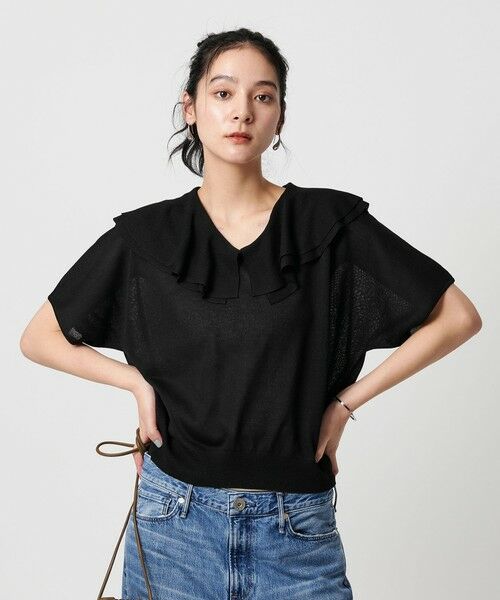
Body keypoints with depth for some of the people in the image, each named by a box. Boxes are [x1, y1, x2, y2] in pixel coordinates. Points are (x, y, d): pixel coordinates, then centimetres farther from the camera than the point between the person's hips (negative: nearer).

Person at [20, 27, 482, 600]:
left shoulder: (330, 223, -5)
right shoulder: (146, 236, -1)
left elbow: (458, 317, 0)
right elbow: (39, 337, 9)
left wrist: (347, 400, -3)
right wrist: (137, 381, -2)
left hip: (297, 530, -1)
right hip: (173, 520, 1)